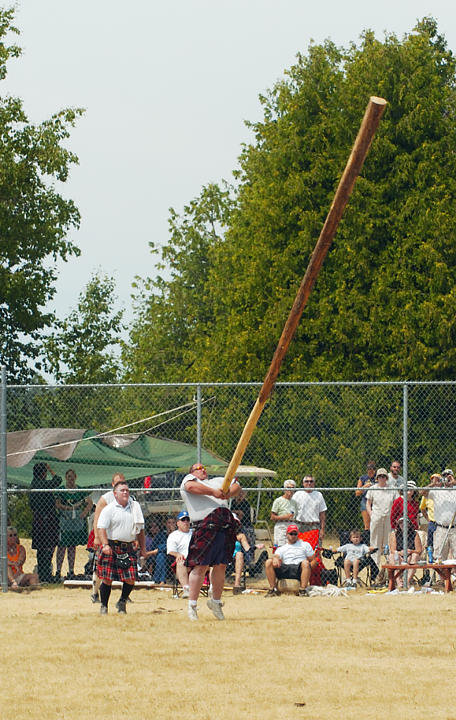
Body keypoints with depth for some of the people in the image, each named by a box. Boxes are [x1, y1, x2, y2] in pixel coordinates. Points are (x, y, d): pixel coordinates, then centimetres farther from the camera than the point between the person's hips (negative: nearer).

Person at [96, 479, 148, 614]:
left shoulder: (135, 508, 12)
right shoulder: (109, 509, -4)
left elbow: (140, 529, 19)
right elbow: (101, 528, -14)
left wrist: (143, 549, 15)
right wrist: (105, 545, -29)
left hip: (128, 547, 4)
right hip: (111, 547, -4)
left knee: (130, 578, -4)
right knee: (107, 578, -4)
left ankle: (122, 602, 20)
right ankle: (104, 606, 12)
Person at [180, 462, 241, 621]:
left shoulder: (218, 481, 31)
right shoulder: (189, 479, 15)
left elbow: (236, 486, 20)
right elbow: (191, 487, -9)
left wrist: (228, 493, -2)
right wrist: (213, 492, -15)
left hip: (226, 525, 6)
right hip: (205, 525, -6)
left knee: (221, 565, 7)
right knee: (201, 566, -9)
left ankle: (216, 601, 20)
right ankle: (192, 605, -4)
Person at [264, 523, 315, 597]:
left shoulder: (305, 545, 22)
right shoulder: (281, 548, 24)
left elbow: (312, 560, 15)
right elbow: (276, 556, 2)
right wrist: (275, 558, -26)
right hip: (284, 570, 2)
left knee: (305, 563, -36)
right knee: (268, 562, -21)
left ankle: (303, 589, -33)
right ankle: (273, 589, -21)